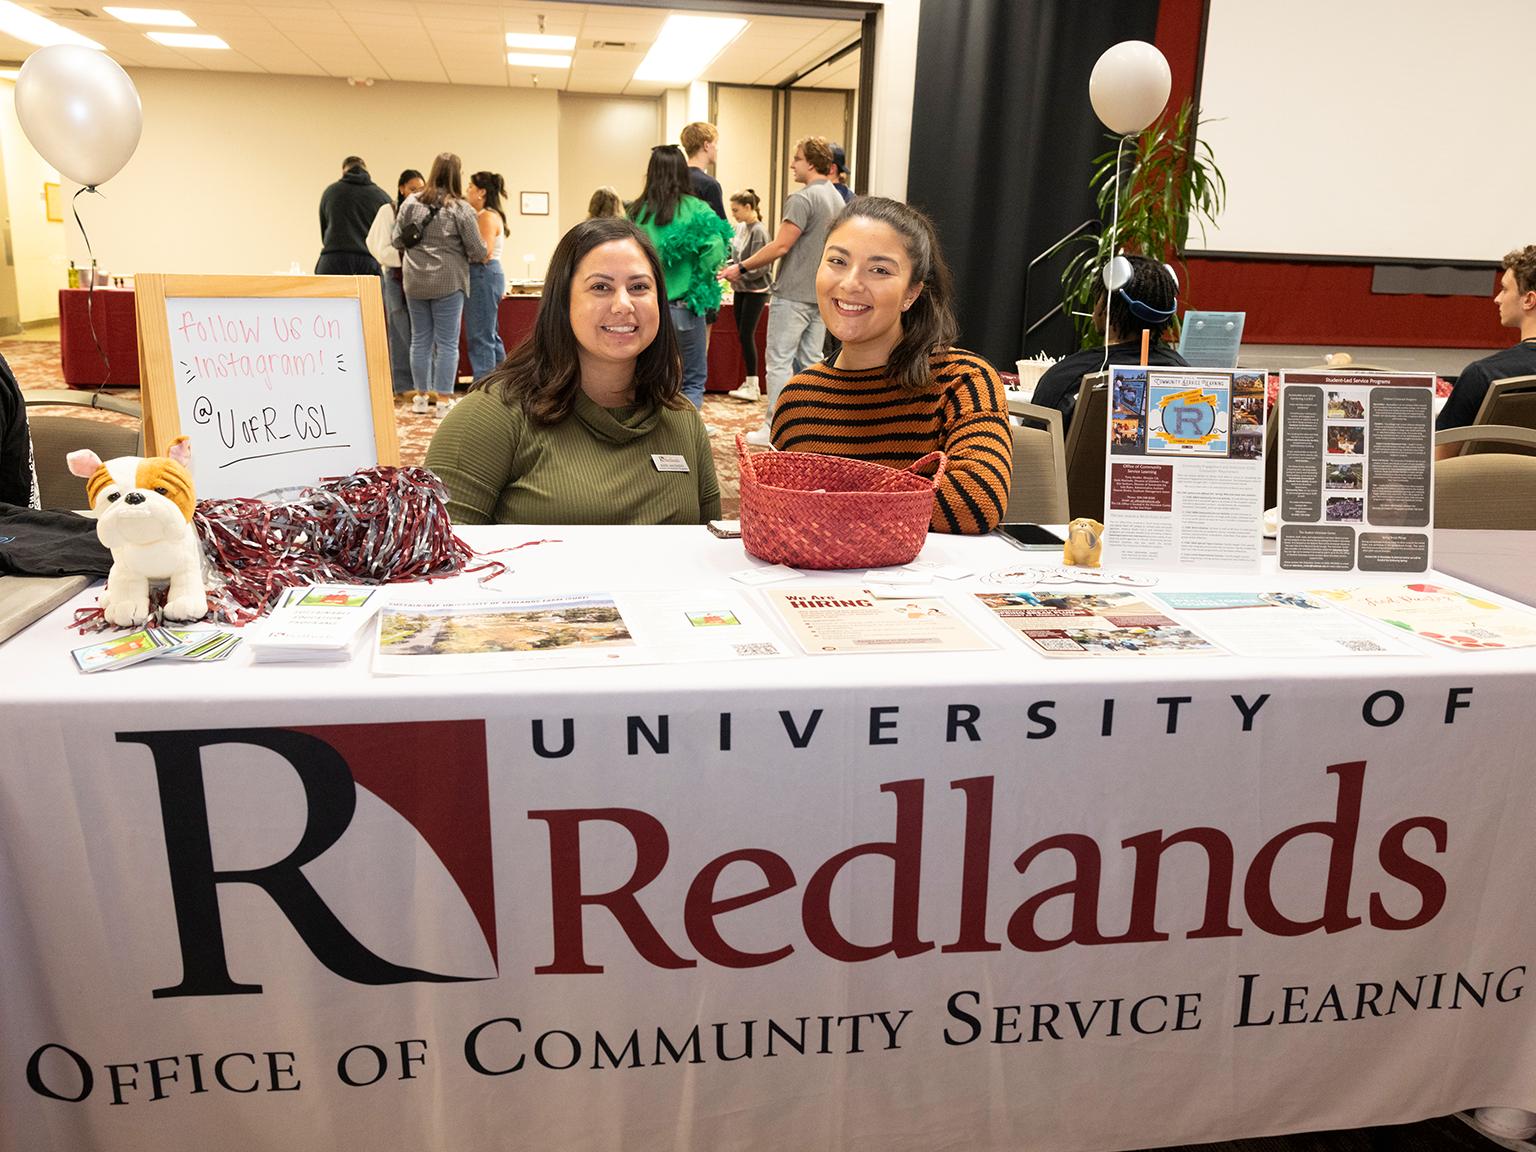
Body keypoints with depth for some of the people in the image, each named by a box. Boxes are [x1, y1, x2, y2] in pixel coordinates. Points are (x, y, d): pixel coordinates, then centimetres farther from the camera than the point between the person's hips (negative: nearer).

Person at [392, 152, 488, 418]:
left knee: (420, 339, 13)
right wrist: (485, 249, 15)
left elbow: (397, 240, 4)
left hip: (415, 282, 3)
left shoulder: (411, 202, 0)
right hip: (449, 283, -3)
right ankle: (444, 401, 2)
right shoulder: (461, 208, -9)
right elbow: (478, 251, -8)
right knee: (447, 342, 2)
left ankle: (421, 396, 21)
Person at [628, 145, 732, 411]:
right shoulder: (695, 208, -5)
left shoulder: (636, 212, 4)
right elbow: (716, 249, -18)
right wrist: (697, 280, -4)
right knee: (693, 382, 8)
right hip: (683, 308, -3)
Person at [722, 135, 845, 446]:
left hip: (793, 293, -8)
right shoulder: (837, 199, 13)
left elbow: (780, 246, -18)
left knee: (780, 361, -3)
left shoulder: (802, 199, -15)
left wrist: (742, 268, -10)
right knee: (810, 361, 11)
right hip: (822, 292, 8)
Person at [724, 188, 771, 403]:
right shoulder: (740, 227, 7)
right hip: (741, 289, 8)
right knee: (743, 335, 9)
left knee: (746, 335, -8)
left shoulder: (759, 231, -15)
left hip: (755, 291, -8)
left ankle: (752, 386, -2)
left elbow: (758, 267, -19)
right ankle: (749, 382, 17)